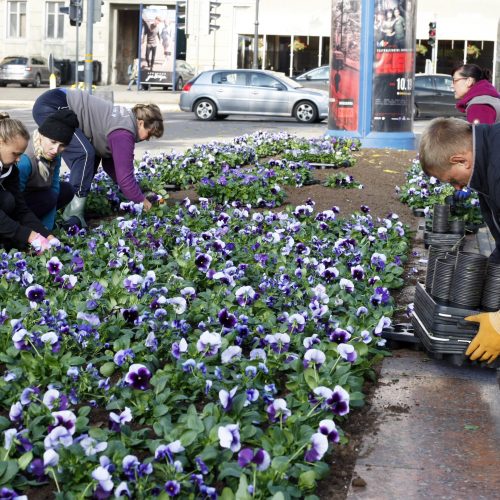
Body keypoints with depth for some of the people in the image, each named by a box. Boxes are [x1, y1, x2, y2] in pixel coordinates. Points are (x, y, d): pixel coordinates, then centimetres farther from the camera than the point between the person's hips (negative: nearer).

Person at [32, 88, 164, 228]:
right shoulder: (124, 132, -18)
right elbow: (124, 175, -17)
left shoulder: (124, 120, 12)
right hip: (50, 107, -10)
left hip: (54, 106, 10)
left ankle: (69, 205, 12)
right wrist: (142, 201, -4)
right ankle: (74, 213, -15)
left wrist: (135, 193, 17)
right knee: (86, 153, -19)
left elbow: (110, 163, 18)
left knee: (92, 158, 11)